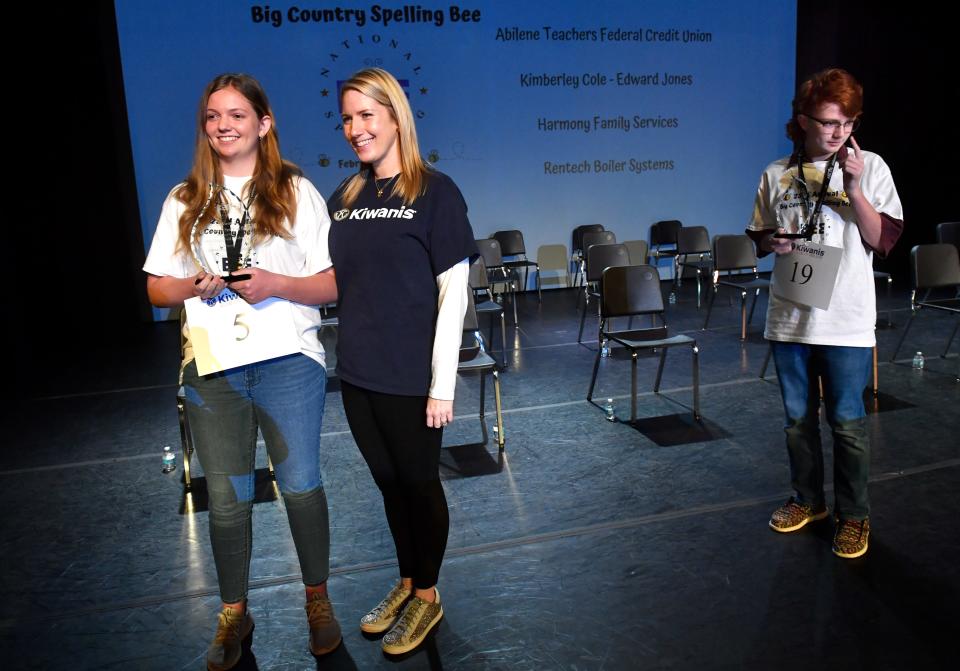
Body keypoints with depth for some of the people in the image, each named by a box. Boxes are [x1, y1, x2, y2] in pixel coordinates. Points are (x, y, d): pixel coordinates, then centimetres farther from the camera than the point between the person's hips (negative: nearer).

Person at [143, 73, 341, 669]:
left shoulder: (297, 192, 3)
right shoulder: (185, 201, 11)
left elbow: (332, 284, -1)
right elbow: (158, 287, 10)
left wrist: (276, 284, -19)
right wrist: (196, 286, -11)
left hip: (287, 359, -2)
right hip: (212, 367, 3)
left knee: (301, 484, 1)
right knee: (227, 496, 9)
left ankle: (318, 598, 25)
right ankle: (234, 614, 29)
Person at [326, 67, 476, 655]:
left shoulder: (434, 191, -8)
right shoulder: (345, 197, 8)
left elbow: (454, 290, -11)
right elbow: (333, 283, 12)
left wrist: (443, 382, -14)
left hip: (411, 376, -5)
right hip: (358, 373, 5)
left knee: (419, 482, 10)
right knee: (389, 482, 18)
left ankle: (427, 595, 30)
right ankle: (406, 583, 38)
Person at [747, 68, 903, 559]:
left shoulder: (870, 167, -1)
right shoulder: (776, 174, 5)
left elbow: (883, 241, -6)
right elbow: (759, 238, 14)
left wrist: (853, 187, -16)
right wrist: (773, 243, -9)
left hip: (846, 320, -2)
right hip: (789, 316, 3)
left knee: (846, 422, 3)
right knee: (798, 417, 14)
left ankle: (853, 514, 22)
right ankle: (808, 499, 32)